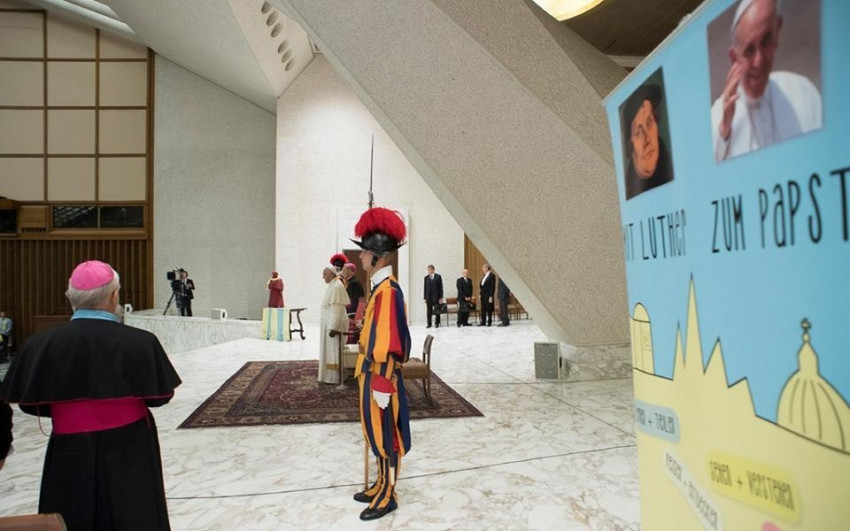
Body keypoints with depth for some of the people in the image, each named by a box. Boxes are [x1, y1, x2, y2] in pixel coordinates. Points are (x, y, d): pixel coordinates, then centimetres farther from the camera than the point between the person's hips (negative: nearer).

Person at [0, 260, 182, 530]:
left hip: (70, 457, 2)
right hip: (130, 453, -1)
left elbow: (31, 404, 0)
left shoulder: (41, 344, -11)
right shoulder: (139, 342, -18)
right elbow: (160, 396, -8)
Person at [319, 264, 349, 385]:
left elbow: (337, 309, -24)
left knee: (333, 350, -3)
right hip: (331, 322, 10)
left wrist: (333, 328, -25)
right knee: (331, 350, 14)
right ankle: (331, 376, 22)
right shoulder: (333, 285, 12)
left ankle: (334, 378, 5)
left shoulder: (336, 286, -19)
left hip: (334, 324, -10)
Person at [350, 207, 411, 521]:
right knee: (376, 435, 19)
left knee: (385, 437, 4)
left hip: (380, 376, -10)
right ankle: (381, 486, 34)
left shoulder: (387, 290, -21)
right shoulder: (380, 288, 10)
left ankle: (387, 498, 19)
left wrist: (381, 385, -22)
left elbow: (388, 344, -24)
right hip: (372, 373, 10)